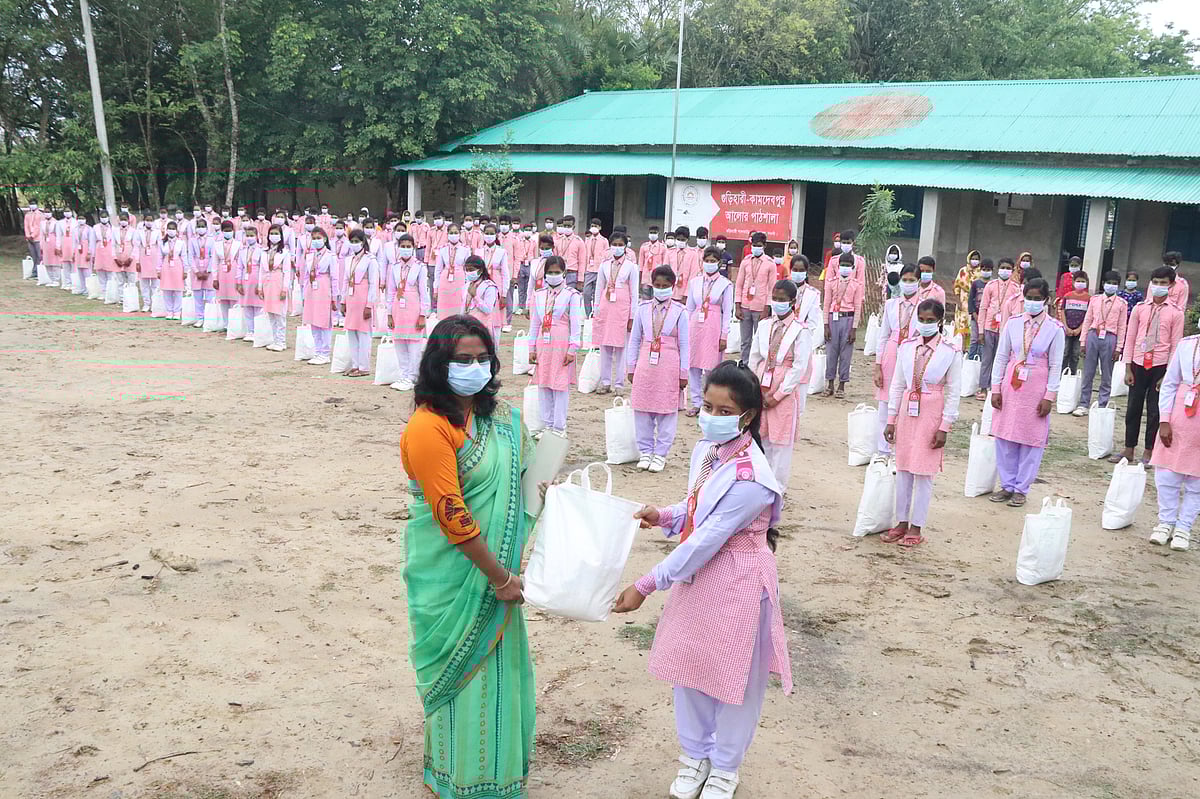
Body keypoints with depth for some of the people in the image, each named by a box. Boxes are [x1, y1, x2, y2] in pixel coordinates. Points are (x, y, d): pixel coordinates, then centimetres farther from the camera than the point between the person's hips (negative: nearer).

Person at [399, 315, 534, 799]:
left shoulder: (496, 415, 4)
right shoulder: (429, 426, -21)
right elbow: (450, 514, -23)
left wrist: (509, 566, 8)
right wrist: (498, 575, -18)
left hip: (495, 563, 7)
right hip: (454, 573, -7)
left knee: (496, 660, 19)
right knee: (464, 667, 7)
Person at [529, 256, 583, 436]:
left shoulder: (572, 295, -1)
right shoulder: (538, 295, 11)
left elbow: (576, 325, -4)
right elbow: (534, 324, 14)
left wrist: (572, 350, -10)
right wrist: (532, 349, 9)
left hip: (562, 346, -4)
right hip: (543, 345, 4)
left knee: (561, 386, -3)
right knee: (543, 385, 7)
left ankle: (559, 427, 5)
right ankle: (547, 425, 18)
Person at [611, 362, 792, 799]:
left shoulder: (749, 478, -27)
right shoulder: (706, 450, -2)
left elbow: (705, 542, -27)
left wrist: (646, 586, -23)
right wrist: (665, 516, -7)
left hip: (737, 586, -7)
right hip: (697, 575, 7)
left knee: (732, 676, 12)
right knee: (687, 666, 18)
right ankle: (695, 754, 41)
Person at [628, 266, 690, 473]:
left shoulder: (679, 312, -2)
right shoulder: (642, 309, 5)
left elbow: (684, 345, 1)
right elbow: (634, 340, 11)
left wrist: (683, 373, -1)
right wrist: (631, 368, 9)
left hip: (669, 368, -2)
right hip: (645, 365, 2)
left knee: (667, 411, 1)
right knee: (642, 410, 5)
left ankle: (660, 454, 11)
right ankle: (645, 451, 18)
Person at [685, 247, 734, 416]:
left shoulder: (725, 284, 0)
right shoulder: (695, 281, 9)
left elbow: (727, 312, -2)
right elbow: (689, 308, 13)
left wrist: (724, 336, -6)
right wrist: (686, 329, 9)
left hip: (714, 328, -3)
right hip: (695, 326, 3)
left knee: (711, 367, -2)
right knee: (693, 366, 4)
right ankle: (696, 403, 15)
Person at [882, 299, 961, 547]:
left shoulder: (951, 352, -8)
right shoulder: (906, 347, 2)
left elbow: (953, 393, -6)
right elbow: (897, 385, 6)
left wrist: (944, 427, -10)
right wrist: (891, 420, 5)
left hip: (932, 415, -4)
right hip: (907, 412, 4)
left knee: (923, 472, 2)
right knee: (903, 470, 9)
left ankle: (916, 528, 11)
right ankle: (902, 522, 20)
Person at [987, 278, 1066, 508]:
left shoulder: (1055, 329, -4)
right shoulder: (1013, 323, 2)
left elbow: (1055, 366, -3)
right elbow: (1001, 357, 5)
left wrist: (1049, 397, -7)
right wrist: (996, 388, 1)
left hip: (1036, 391, -2)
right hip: (1010, 387, 3)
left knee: (1031, 440, 2)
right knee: (1005, 437, 6)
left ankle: (1020, 489, 13)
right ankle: (1007, 485, 20)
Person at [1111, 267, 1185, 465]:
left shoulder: (1175, 313, -1)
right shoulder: (1140, 308, 5)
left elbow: (1176, 345, -2)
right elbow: (1130, 338, 6)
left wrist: (1169, 373, -6)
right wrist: (1128, 368, 1)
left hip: (1160, 366, -2)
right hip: (1139, 364, 2)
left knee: (1155, 410, 4)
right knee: (1133, 408, 7)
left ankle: (1148, 452, 14)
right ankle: (1128, 450, 16)